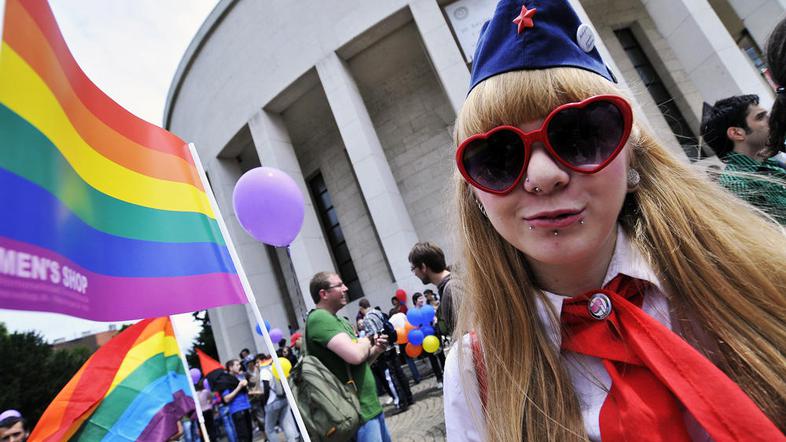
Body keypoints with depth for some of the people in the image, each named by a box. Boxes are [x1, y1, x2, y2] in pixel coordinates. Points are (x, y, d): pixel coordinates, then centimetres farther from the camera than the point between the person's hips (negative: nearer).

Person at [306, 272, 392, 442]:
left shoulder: (341, 321, 12)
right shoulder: (319, 318, -17)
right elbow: (355, 356, -28)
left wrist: (376, 350, 0)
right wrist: (369, 338, -8)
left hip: (371, 404, 9)